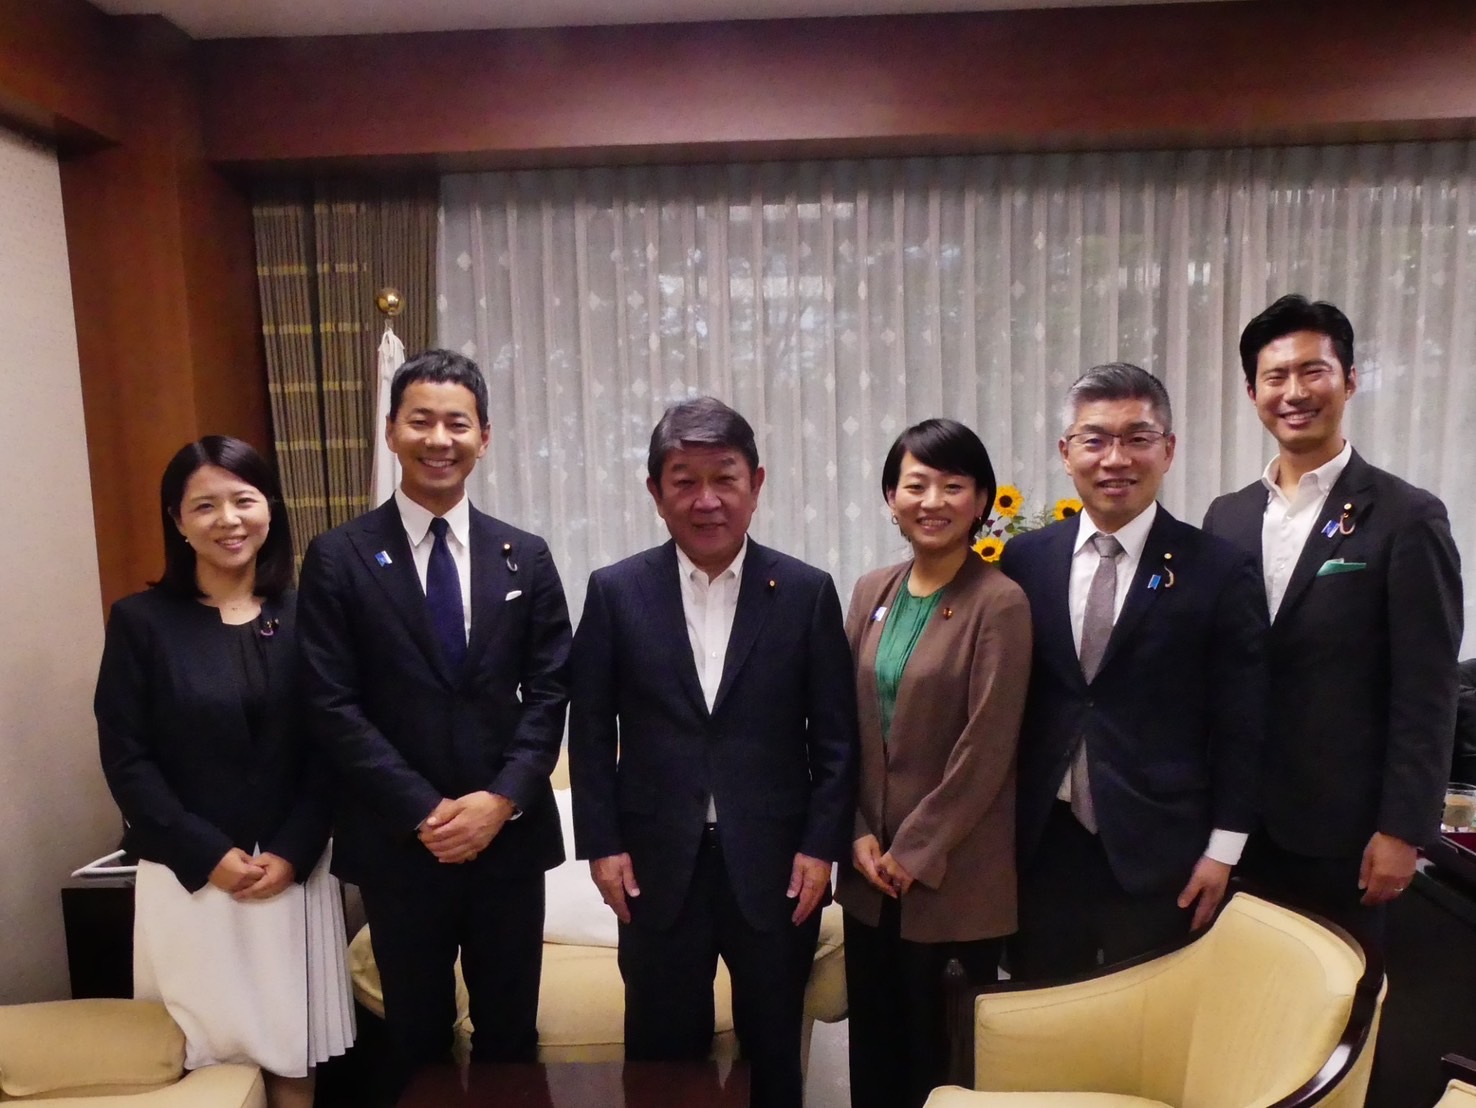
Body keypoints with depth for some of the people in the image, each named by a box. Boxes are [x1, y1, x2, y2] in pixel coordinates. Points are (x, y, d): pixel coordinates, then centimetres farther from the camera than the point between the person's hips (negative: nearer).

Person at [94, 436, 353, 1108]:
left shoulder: (302, 617, 1)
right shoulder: (141, 621, -4)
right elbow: (125, 758, -6)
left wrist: (291, 853, -9)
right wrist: (209, 855, -10)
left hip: (293, 870, 2)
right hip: (190, 875, -1)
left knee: (292, 1050, 11)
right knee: (206, 1052, 9)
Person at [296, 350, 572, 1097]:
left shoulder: (525, 557, 3)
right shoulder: (338, 558, -4)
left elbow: (549, 693, 0)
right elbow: (333, 707, -8)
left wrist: (502, 798, -12)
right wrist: (423, 810, -13)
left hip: (510, 832, 2)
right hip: (397, 839, -1)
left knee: (510, 1030, 15)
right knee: (416, 1036, 16)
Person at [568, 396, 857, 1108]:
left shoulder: (807, 592, -3)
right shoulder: (615, 591, -2)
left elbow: (835, 734, 0)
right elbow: (590, 728, 1)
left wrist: (822, 845, -5)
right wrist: (601, 844, -2)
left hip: (775, 863, 0)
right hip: (657, 864, 0)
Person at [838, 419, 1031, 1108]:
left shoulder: (1000, 602, -13)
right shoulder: (872, 591, 5)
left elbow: (986, 747, -15)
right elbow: (846, 724, 6)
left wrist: (916, 850, -12)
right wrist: (859, 835, -1)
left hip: (953, 869, -5)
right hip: (872, 866, 5)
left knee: (946, 1047, 10)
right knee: (874, 1037, 17)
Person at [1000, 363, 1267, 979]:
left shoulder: (1218, 571, -5)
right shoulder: (1024, 559, 1)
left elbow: (1241, 724, -2)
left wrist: (1222, 851, -3)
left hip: (1159, 857, -2)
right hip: (1041, 848, 2)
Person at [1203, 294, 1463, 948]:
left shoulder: (1406, 518, -8)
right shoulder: (1227, 517, 5)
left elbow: (1425, 693, -9)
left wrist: (1402, 829, -11)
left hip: (1340, 825, -4)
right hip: (1239, 816, 4)